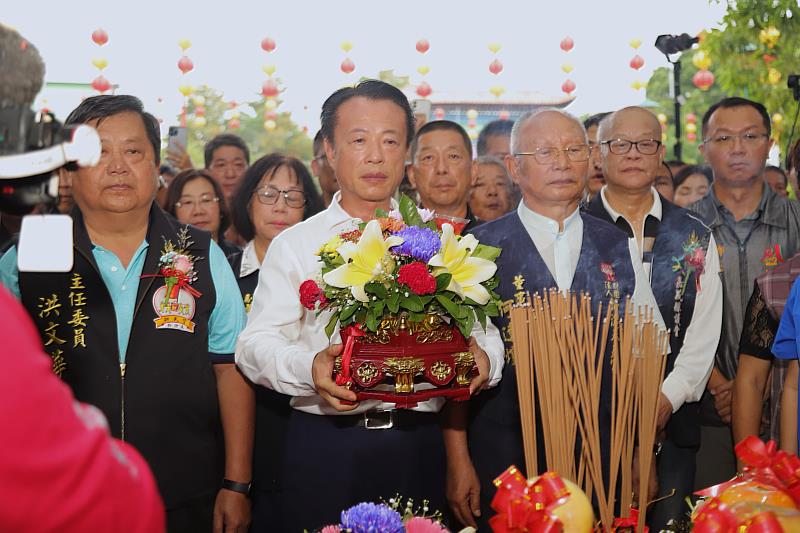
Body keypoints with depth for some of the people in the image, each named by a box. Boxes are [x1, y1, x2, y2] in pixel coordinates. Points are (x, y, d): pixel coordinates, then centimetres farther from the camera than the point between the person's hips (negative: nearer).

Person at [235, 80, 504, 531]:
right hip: (324, 444, -1)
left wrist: (483, 358, -18)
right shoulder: (294, 245, 6)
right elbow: (257, 342, -3)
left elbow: (482, 329, 5)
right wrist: (308, 367, -23)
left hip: (418, 442, 1)